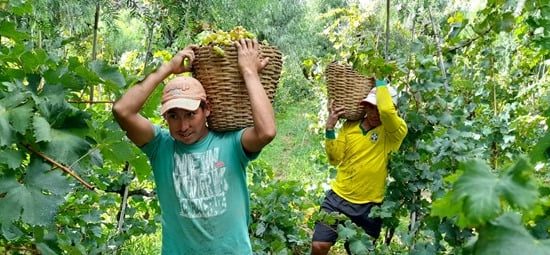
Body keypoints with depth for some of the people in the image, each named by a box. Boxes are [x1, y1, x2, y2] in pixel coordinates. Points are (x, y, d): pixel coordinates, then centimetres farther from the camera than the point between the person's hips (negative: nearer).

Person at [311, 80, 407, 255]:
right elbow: (335, 159, 1)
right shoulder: (350, 126, 2)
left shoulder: (394, 132, -12)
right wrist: (330, 127, -11)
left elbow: (386, 110, -34)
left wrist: (381, 85, -15)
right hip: (338, 198, 3)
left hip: (368, 207, -3)